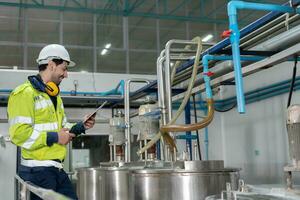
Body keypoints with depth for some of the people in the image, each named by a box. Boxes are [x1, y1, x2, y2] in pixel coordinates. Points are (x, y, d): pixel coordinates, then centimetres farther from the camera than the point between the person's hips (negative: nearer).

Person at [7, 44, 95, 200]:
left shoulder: (55, 96, 20)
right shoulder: (24, 93, -10)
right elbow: (19, 134, -20)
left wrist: (80, 127, 8)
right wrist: (54, 138, -18)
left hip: (57, 169, 9)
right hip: (37, 170, -9)